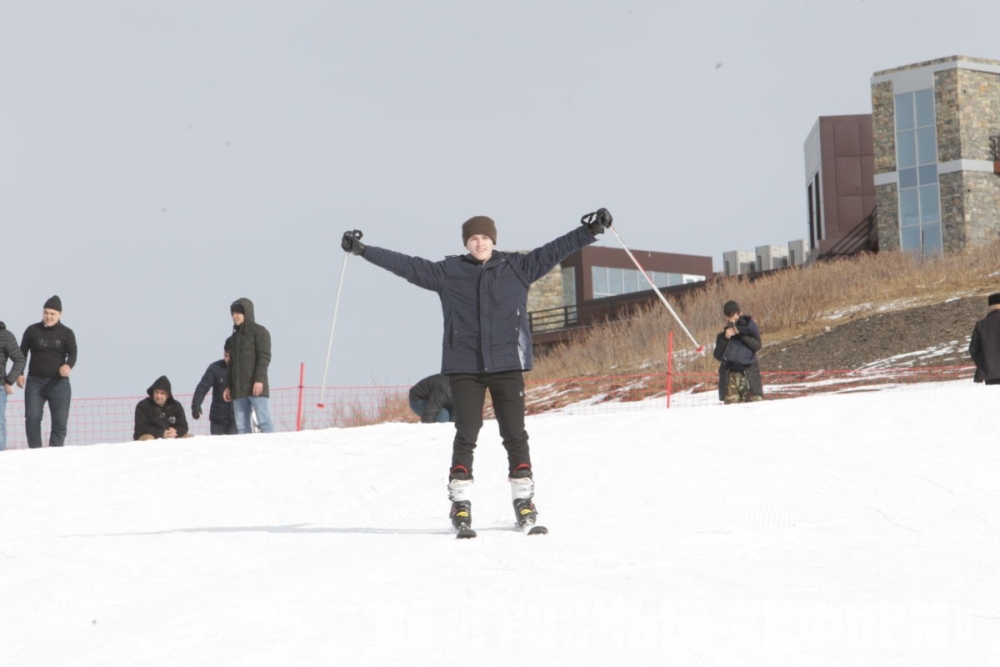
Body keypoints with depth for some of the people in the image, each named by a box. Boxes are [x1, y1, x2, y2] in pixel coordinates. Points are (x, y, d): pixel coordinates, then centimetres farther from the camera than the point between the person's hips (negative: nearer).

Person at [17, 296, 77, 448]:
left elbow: (73, 353, -10)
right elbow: (22, 353, 9)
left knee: (60, 422, -2)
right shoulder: (32, 331, 5)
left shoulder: (67, 333, 3)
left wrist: (68, 365, -32)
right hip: (35, 382, 0)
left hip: (59, 383, 0)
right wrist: (19, 373, -5)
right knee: (32, 419, -8)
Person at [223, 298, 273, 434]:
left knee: (263, 421, -12)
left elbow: (264, 357, -8)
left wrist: (259, 379, -19)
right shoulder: (235, 336, 22)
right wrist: (228, 386, 18)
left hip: (256, 387, -7)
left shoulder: (259, 332, 1)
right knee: (241, 426, 1)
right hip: (238, 389, 7)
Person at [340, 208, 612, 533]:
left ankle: (524, 499, 10)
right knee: (465, 436, -2)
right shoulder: (447, 273, 5)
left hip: (507, 364, 1)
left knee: (515, 435, 2)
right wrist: (363, 250, 3)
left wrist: (591, 230, 0)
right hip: (465, 366, 0)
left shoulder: (518, 267, 7)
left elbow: (555, 250, 6)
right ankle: (460, 504, 2)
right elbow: (405, 264, 5)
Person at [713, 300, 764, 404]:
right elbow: (717, 355, 4)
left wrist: (740, 333, -9)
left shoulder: (749, 328, 10)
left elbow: (757, 346, -4)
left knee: (755, 401, -14)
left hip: (749, 376, -1)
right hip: (730, 378, 1)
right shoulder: (722, 335, 13)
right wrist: (725, 338, -7)